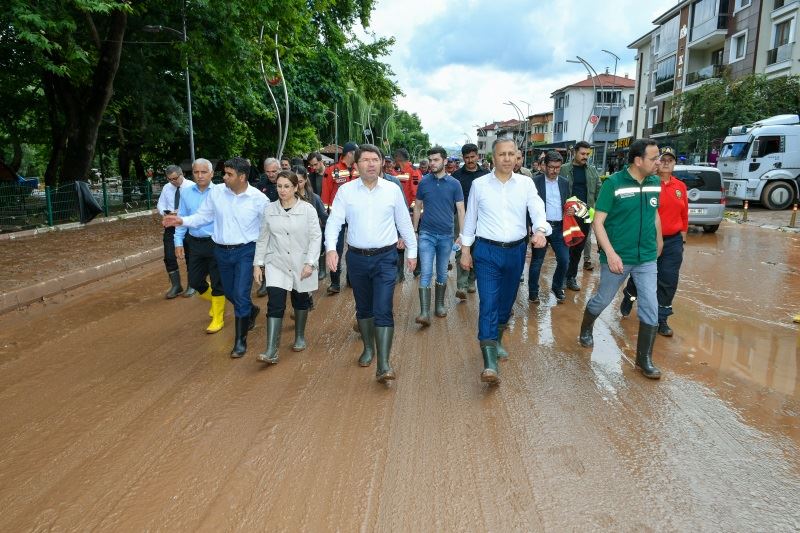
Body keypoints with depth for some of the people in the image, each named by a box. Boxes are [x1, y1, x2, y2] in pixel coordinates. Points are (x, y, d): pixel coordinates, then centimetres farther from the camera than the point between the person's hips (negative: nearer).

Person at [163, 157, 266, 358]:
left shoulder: (258, 198, -12)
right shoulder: (216, 192, -3)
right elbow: (203, 216, 6)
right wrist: (182, 221, -9)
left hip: (245, 252, -4)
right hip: (222, 251, 5)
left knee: (241, 296, -6)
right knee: (230, 294, 18)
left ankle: (240, 340, 9)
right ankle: (250, 311, 50)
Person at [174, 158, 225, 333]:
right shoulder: (186, 193, 4)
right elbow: (182, 219, 9)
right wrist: (178, 242, 6)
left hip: (216, 243, -5)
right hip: (194, 243, 5)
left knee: (217, 282, 6)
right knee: (194, 281, 14)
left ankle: (218, 318, 23)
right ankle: (214, 301, 43)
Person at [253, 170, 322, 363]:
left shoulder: (308, 209, -8)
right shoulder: (270, 210, 1)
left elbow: (316, 237, -8)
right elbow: (262, 239, 7)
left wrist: (310, 262, -15)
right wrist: (257, 263, 4)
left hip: (301, 264, -1)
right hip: (276, 264, 1)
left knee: (301, 301, 15)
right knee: (275, 304, -9)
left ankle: (300, 337, 38)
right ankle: (271, 351, -10)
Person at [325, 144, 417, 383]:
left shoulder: (393, 190, 0)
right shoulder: (346, 190, -2)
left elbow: (404, 222, 8)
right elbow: (334, 221, -5)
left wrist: (412, 251, 11)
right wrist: (331, 248, -21)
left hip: (385, 257, -1)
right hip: (357, 257, 2)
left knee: (383, 310, -10)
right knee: (363, 308, 16)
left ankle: (383, 365, -9)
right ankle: (368, 348, 37)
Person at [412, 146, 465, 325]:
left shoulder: (454, 184, -2)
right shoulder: (424, 182, 1)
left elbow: (460, 210, 0)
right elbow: (417, 207, 9)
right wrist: (414, 231, 7)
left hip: (446, 235, 1)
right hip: (427, 234, 0)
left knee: (442, 273, 13)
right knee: (426, 273, -8)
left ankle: (440, 305, 29)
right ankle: (424, 312, -11)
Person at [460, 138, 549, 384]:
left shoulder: (526, 183, 1)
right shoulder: (479, 184, -1)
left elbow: (537, 209, -10)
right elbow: (470, 218, 6)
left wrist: (540, 230, -31)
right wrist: (465, 249, 5)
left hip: (516, 251, 3)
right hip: (487, 251, -2)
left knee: (506, 301, 16)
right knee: (488, 303, -11)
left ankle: (496, 339, 40)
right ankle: (490, 362, -16)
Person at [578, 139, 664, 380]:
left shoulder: (655, 183, 1)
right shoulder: (613, 183, -15)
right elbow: (598, 222, -16)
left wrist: (659, 243, 22)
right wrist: (610, 253, -24)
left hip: (647, 259, 4)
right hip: (617, 257, -4)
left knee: (651, 309, 2)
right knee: (602, 300, 14)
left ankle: (645, 358, 17)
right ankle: (586, 330, 43)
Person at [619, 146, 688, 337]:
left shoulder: (680, 186, 6)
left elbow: (684, 214, 11)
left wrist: (682, 239, 11)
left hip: (673, 241, 4)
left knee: (668, 281, 5)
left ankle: (661, 319, 18)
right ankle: (629, 296, 43)